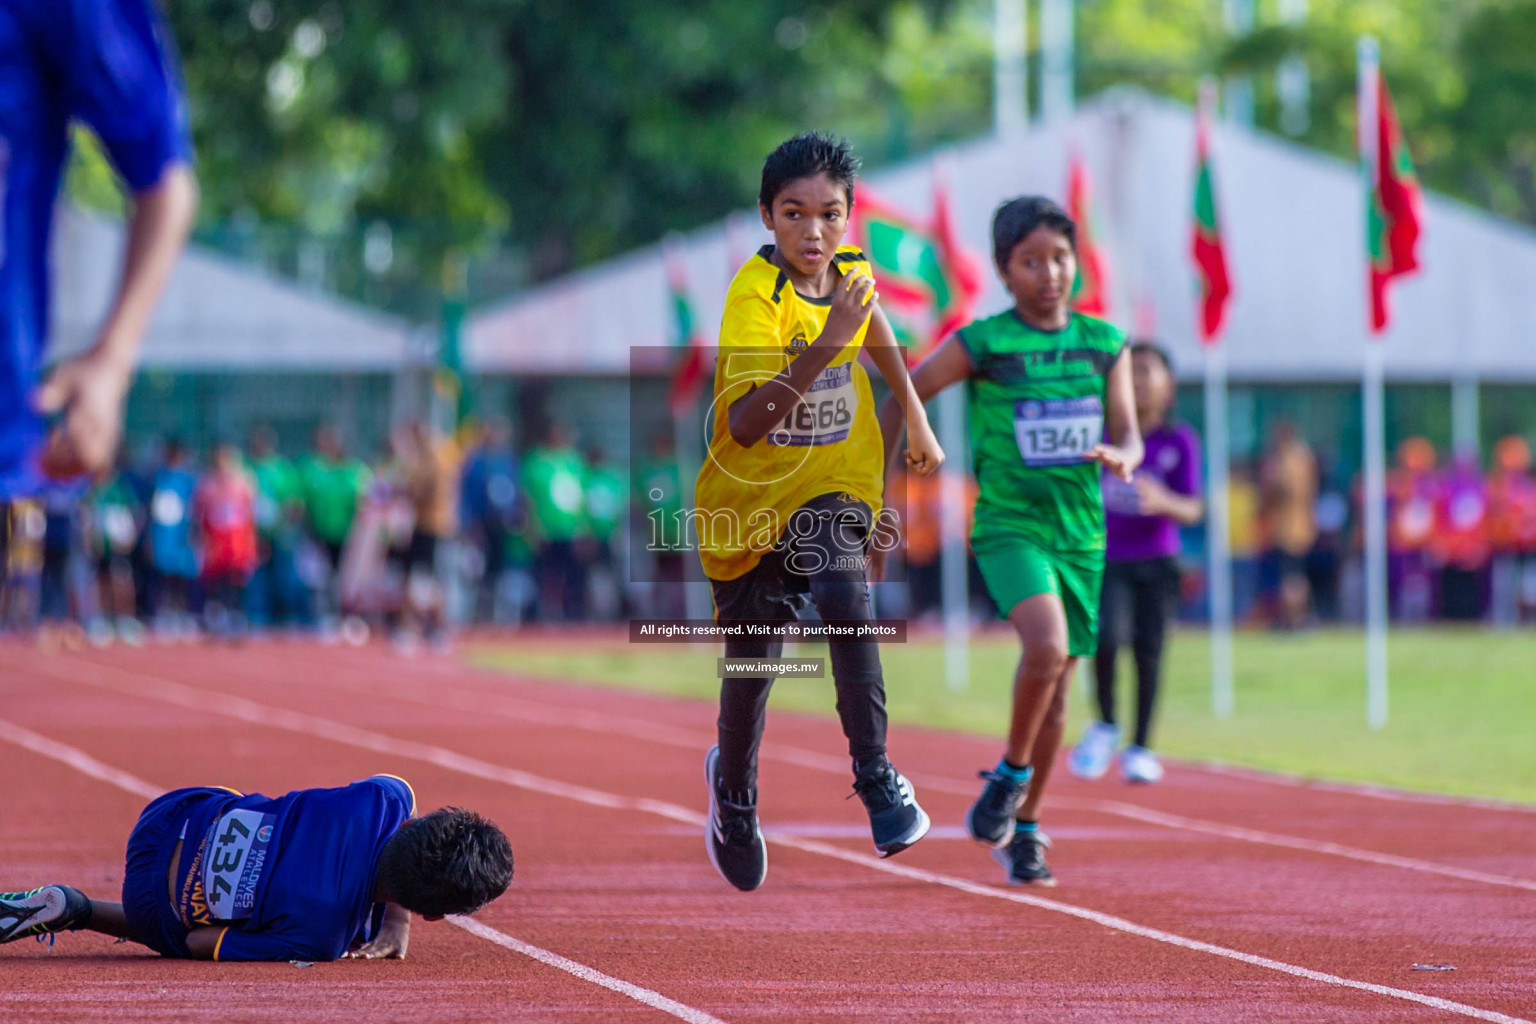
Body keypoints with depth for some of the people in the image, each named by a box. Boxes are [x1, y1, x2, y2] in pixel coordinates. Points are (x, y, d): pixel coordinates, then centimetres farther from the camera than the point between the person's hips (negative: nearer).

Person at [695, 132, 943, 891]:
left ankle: (874, 772, -19)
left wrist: (916, 418, 27)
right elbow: (744, 426, -37)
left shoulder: (851, 271, -7)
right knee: (752, 667, 11)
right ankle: (734, 786, 42)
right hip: (752, 496, -2)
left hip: (831, 487, 2)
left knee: (846, 600, -29)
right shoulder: (754, 296, -25)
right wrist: (824, 344, -45)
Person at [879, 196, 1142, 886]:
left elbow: (1129, 436, 2)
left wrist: (1119, 457, -23)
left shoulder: (1105, 345, 5)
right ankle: (1009, 776, -7)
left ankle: (1024, 828, 24)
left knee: (1057, 688, 9)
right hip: (1008, 525, -4)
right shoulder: (981, 344, -6)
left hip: (1081, 532, 4)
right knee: (1047, 645, -29)